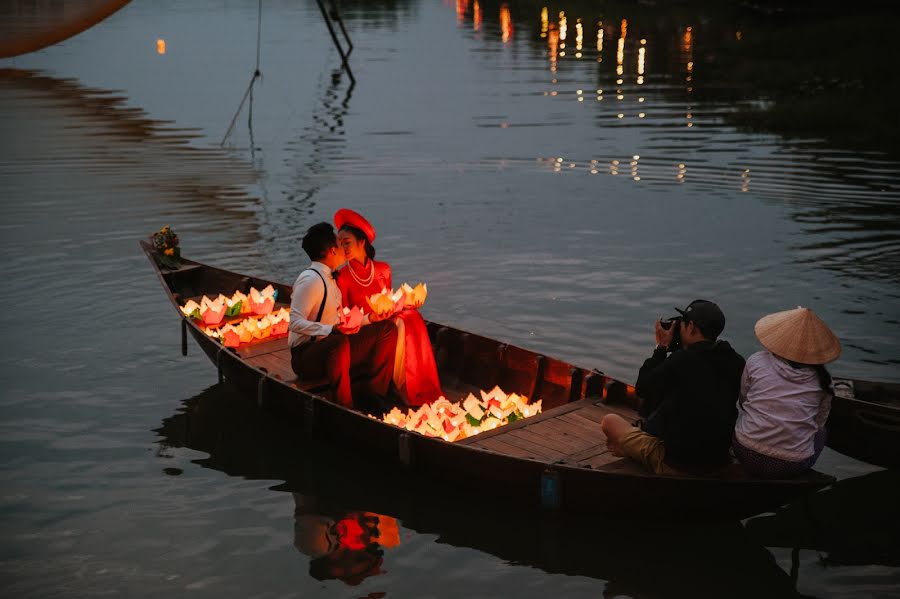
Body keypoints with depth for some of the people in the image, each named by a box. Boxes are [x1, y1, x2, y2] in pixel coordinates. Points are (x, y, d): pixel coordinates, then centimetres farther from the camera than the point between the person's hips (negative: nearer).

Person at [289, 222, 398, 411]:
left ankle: (371, 394, -4)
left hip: (331, 349, 10)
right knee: (339, 343, -42)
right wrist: (332, 330, -36)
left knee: (388, 330, 3)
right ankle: (344, 407, -27)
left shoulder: (329, 278, 14)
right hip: (306, 356, -10)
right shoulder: (311, 280, -16)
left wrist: (368, 319, 10)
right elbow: (295, 323, -25)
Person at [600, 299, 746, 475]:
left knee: (609, 421, 10)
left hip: (676, 465, -6)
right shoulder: (735, 362, -4)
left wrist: (662, 347, 3)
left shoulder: (683, 360, -20)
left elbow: (642, 388, -4)